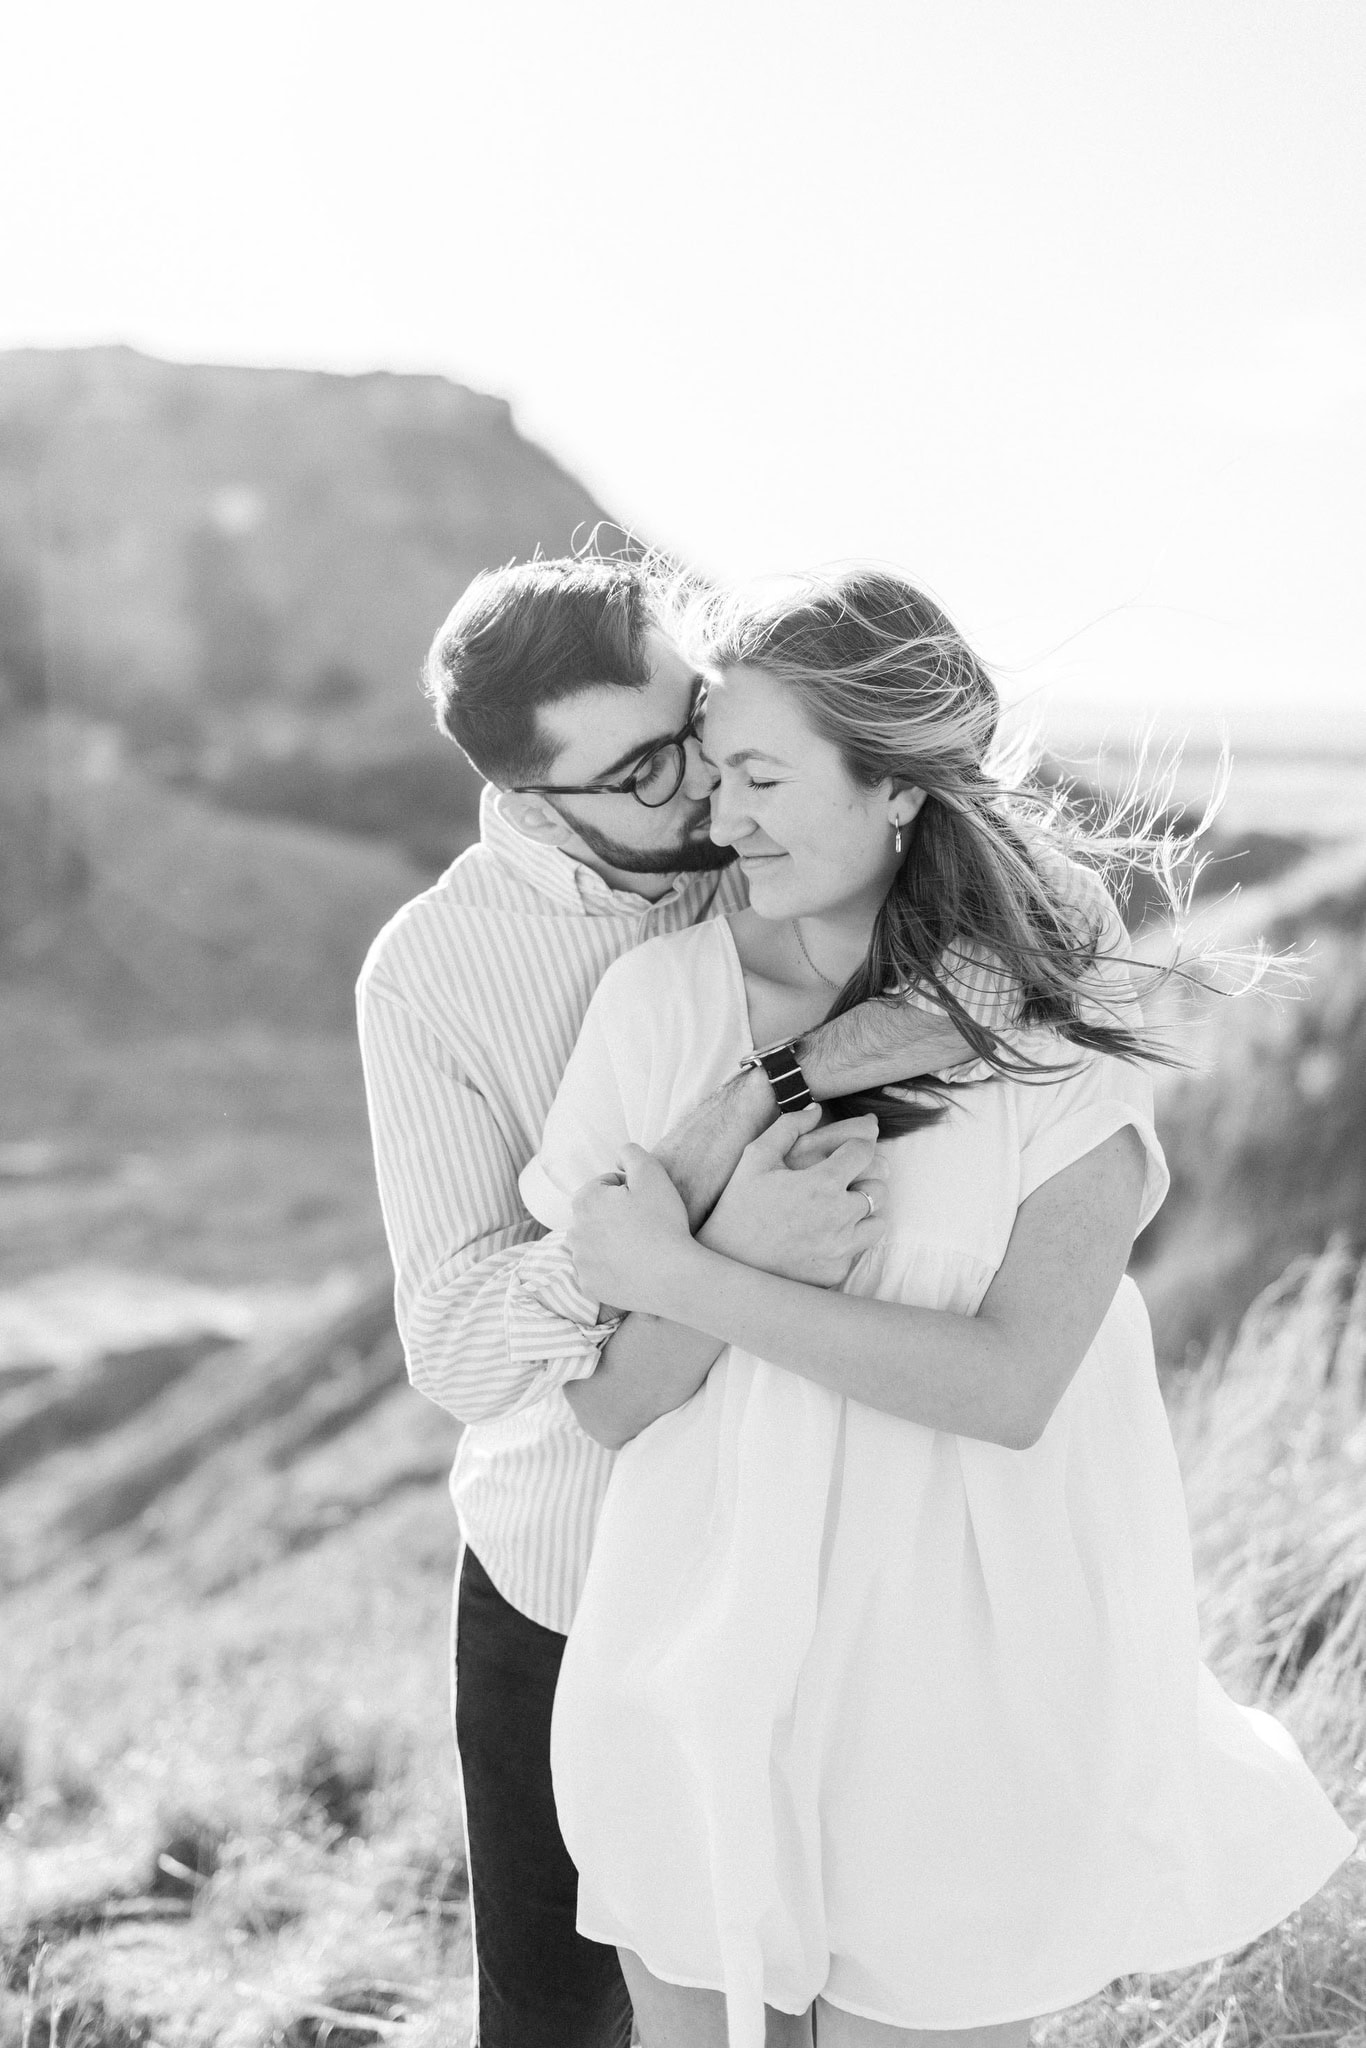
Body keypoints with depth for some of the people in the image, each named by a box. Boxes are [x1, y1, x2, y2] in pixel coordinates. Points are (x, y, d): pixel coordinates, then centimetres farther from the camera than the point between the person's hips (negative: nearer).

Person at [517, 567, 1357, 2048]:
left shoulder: (1056, 1039, -10)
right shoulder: (658, 998, -6)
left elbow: (1011, 1387, -19)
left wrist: (687, 1282, -19)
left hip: (957, 1689, -2)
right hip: (704, 1672, 2)